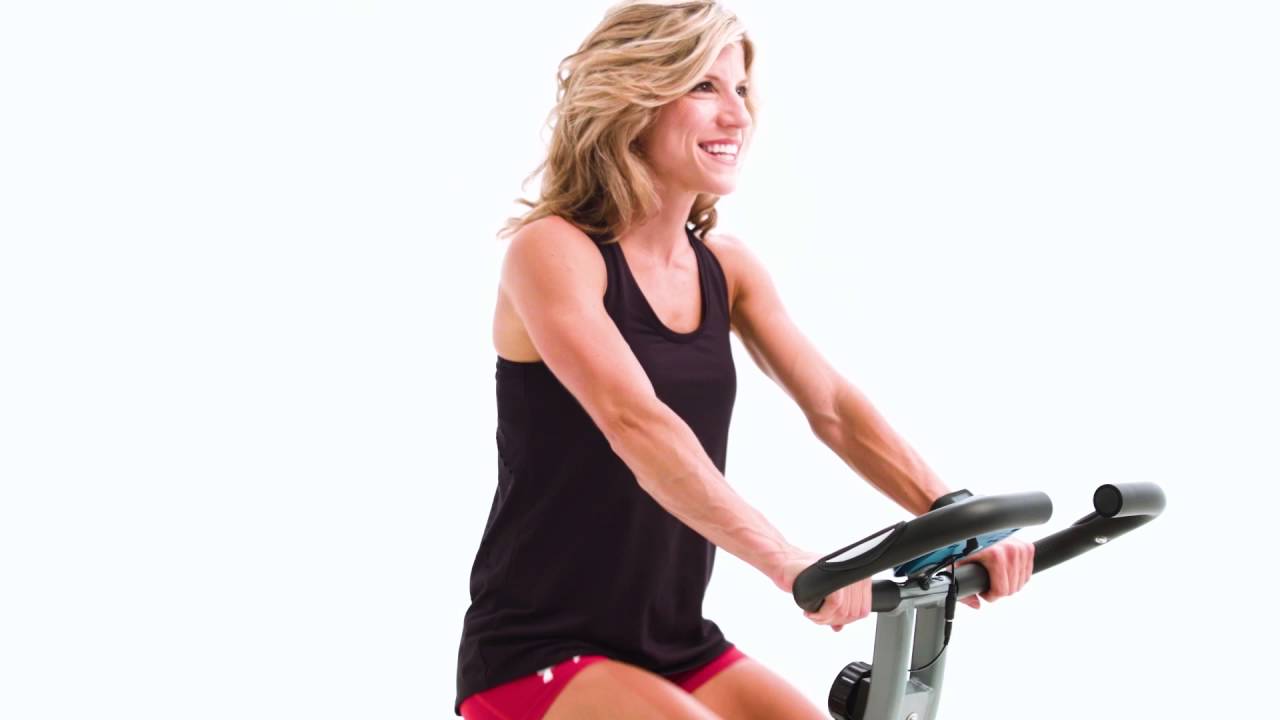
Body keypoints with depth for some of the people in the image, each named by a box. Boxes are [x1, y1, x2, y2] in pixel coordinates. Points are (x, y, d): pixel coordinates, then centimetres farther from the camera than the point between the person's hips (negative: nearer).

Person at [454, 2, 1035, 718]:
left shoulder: (727, 268, 7)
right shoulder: (553, 250, -14)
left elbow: (835, 408, -2)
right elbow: (635, 423, -28)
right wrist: (785, 560, -39)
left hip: (678, 650, 7)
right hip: (540, 657, -6)